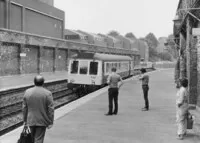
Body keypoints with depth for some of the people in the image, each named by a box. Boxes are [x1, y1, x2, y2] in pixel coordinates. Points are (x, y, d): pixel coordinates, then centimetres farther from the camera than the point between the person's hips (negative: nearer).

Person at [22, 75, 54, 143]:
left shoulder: (27, 92, -4)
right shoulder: (48, 93, -13)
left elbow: (24, 108, 2)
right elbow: (51, 109, -12)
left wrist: (25, 120, 11)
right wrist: (50, 122, -3)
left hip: (31, 120, 3)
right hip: (42, 121, -3)